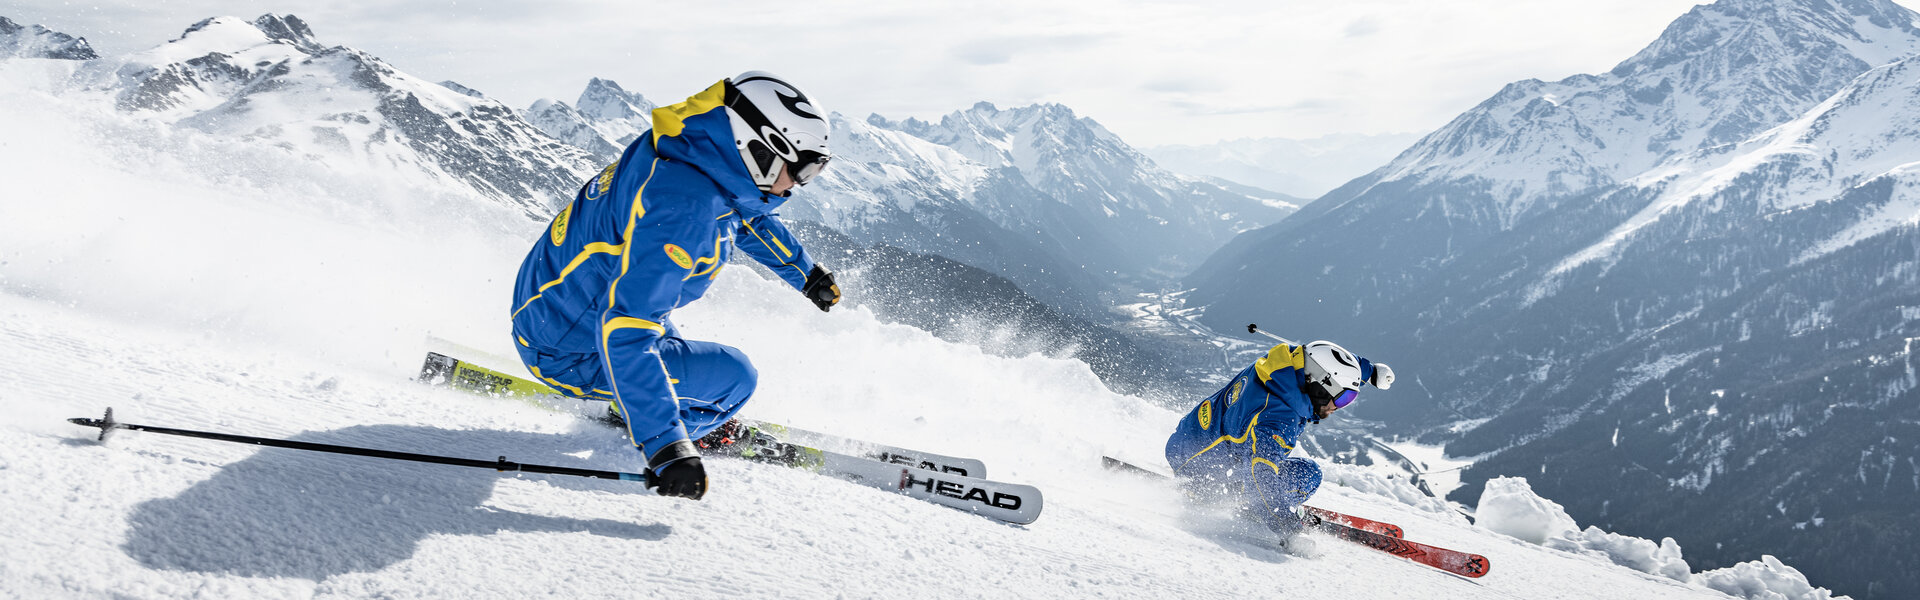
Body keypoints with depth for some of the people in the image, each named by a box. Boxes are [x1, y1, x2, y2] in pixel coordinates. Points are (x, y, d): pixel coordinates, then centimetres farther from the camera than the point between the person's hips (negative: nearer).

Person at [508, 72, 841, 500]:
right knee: (733, 377, -8)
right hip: (569, 354, -9)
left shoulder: (699, 154, -5)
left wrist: (805, 272, 30)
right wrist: (667, 449, -41)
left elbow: (745, 215, 18)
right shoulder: (683, 210, -34)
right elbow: (625, 332, -39)